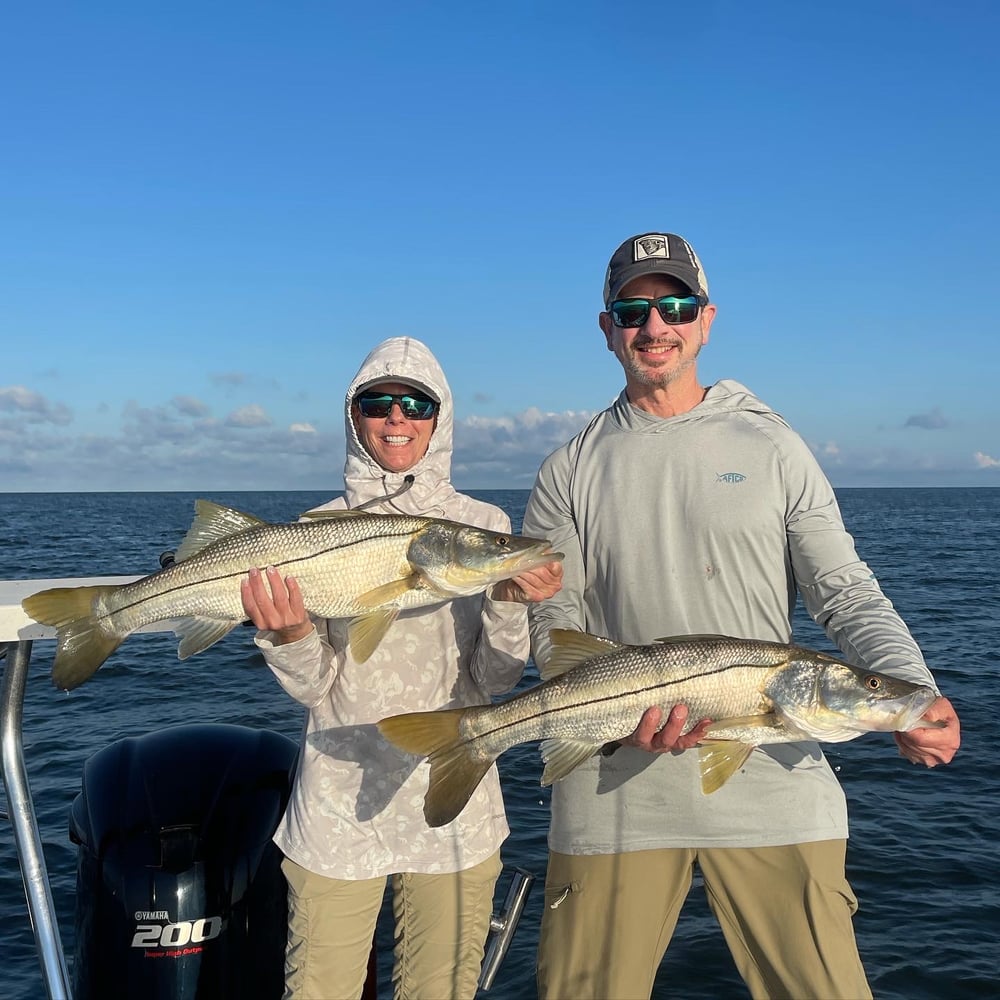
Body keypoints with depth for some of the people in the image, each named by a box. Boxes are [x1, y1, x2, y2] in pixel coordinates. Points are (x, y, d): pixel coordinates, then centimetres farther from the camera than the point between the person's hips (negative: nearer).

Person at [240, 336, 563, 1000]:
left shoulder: (483, 525, -1)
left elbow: (495, 680, -5)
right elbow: (313, 686, -4)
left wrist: (509, 603, -23)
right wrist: (288, 635, -24)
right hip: (340, 803, 0)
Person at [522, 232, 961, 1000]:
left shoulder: (772, 447, 5)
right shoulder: (570, 471, 6)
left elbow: (847, 593, 1)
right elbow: (555, 625, 2)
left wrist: (914, 695, -16)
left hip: (772, 784, 0)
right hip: (617, 790, 1)